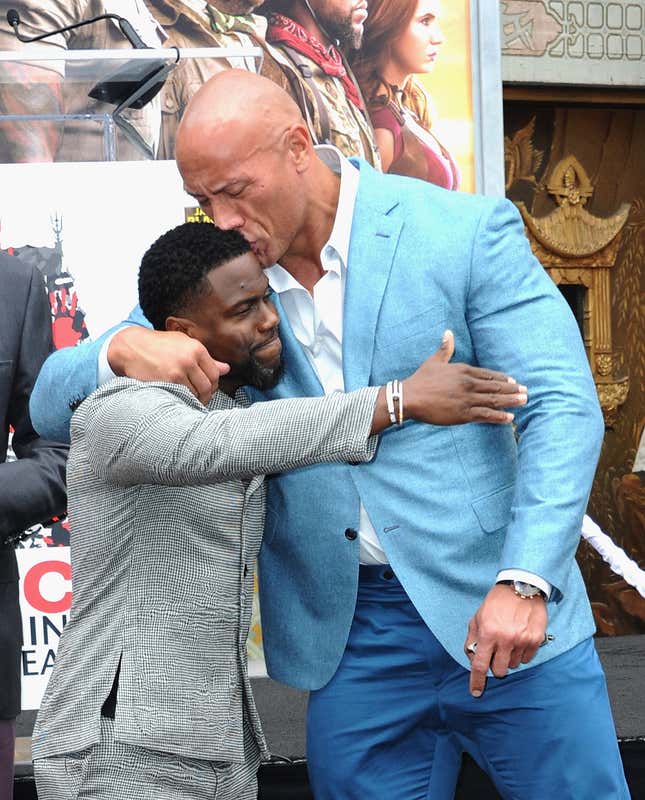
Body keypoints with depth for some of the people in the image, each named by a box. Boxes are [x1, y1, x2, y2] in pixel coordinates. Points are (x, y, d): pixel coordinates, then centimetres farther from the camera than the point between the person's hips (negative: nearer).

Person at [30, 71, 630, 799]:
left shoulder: (467, 232, -6)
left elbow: (561, 405, -8)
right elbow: (53, 408, 5)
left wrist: (525, 579, -21)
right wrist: (122, 349, -18)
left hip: (502, 617, -2)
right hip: (349, 643, 3)